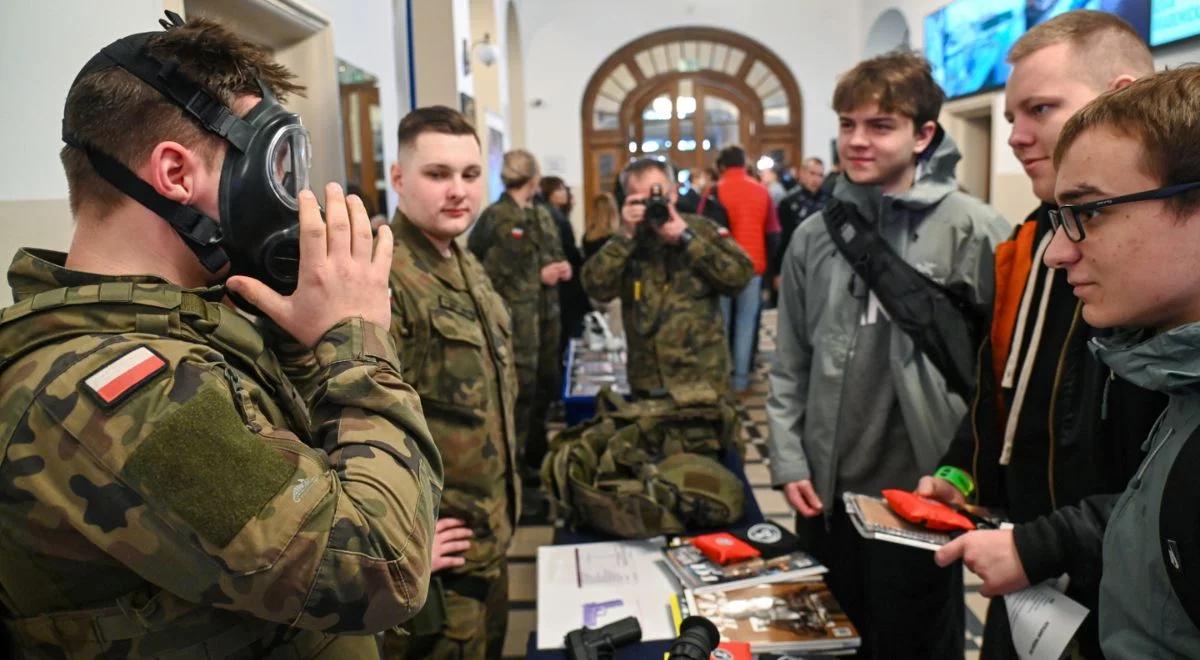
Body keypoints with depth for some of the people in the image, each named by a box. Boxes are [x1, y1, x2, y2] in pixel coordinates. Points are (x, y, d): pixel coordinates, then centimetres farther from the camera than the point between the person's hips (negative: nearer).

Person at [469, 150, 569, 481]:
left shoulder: (542, 215, 14)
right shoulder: (495, 217, -9)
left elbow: (556, 256, 21)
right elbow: (491, 272, -15)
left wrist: (562, 267, -2)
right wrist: (538, 275, -15)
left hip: (546, 312, 8)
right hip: (515, 317, -8)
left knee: (548, 383, 15)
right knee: (521, 388, -4)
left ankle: (538, 455, 32)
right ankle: (513, 461, 12)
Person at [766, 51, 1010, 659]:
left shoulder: (973, 230, -9)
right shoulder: (813, 235, 4)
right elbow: (789, 365, 7)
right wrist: (788, 461, 2)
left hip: (921, 493, -4)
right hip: (826, 490, 4)